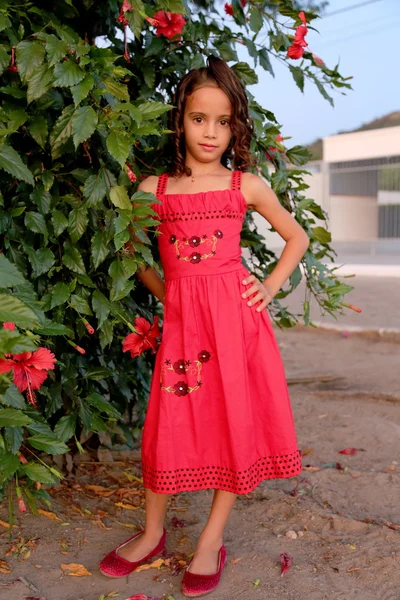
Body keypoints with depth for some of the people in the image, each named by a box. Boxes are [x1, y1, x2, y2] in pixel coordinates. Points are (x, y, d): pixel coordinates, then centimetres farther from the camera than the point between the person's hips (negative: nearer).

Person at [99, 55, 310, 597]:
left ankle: (213, 539, 18)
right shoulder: (154, 189, 7)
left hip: (235, 313, 0)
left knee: (234, 421, 2)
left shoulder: (246, 185, 5)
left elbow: (297, 237, 15)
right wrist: (163, 291, 8)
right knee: (170, 422, 3)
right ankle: (152, 534, 23)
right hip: (181, 316, 1)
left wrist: (270, 287, 4)